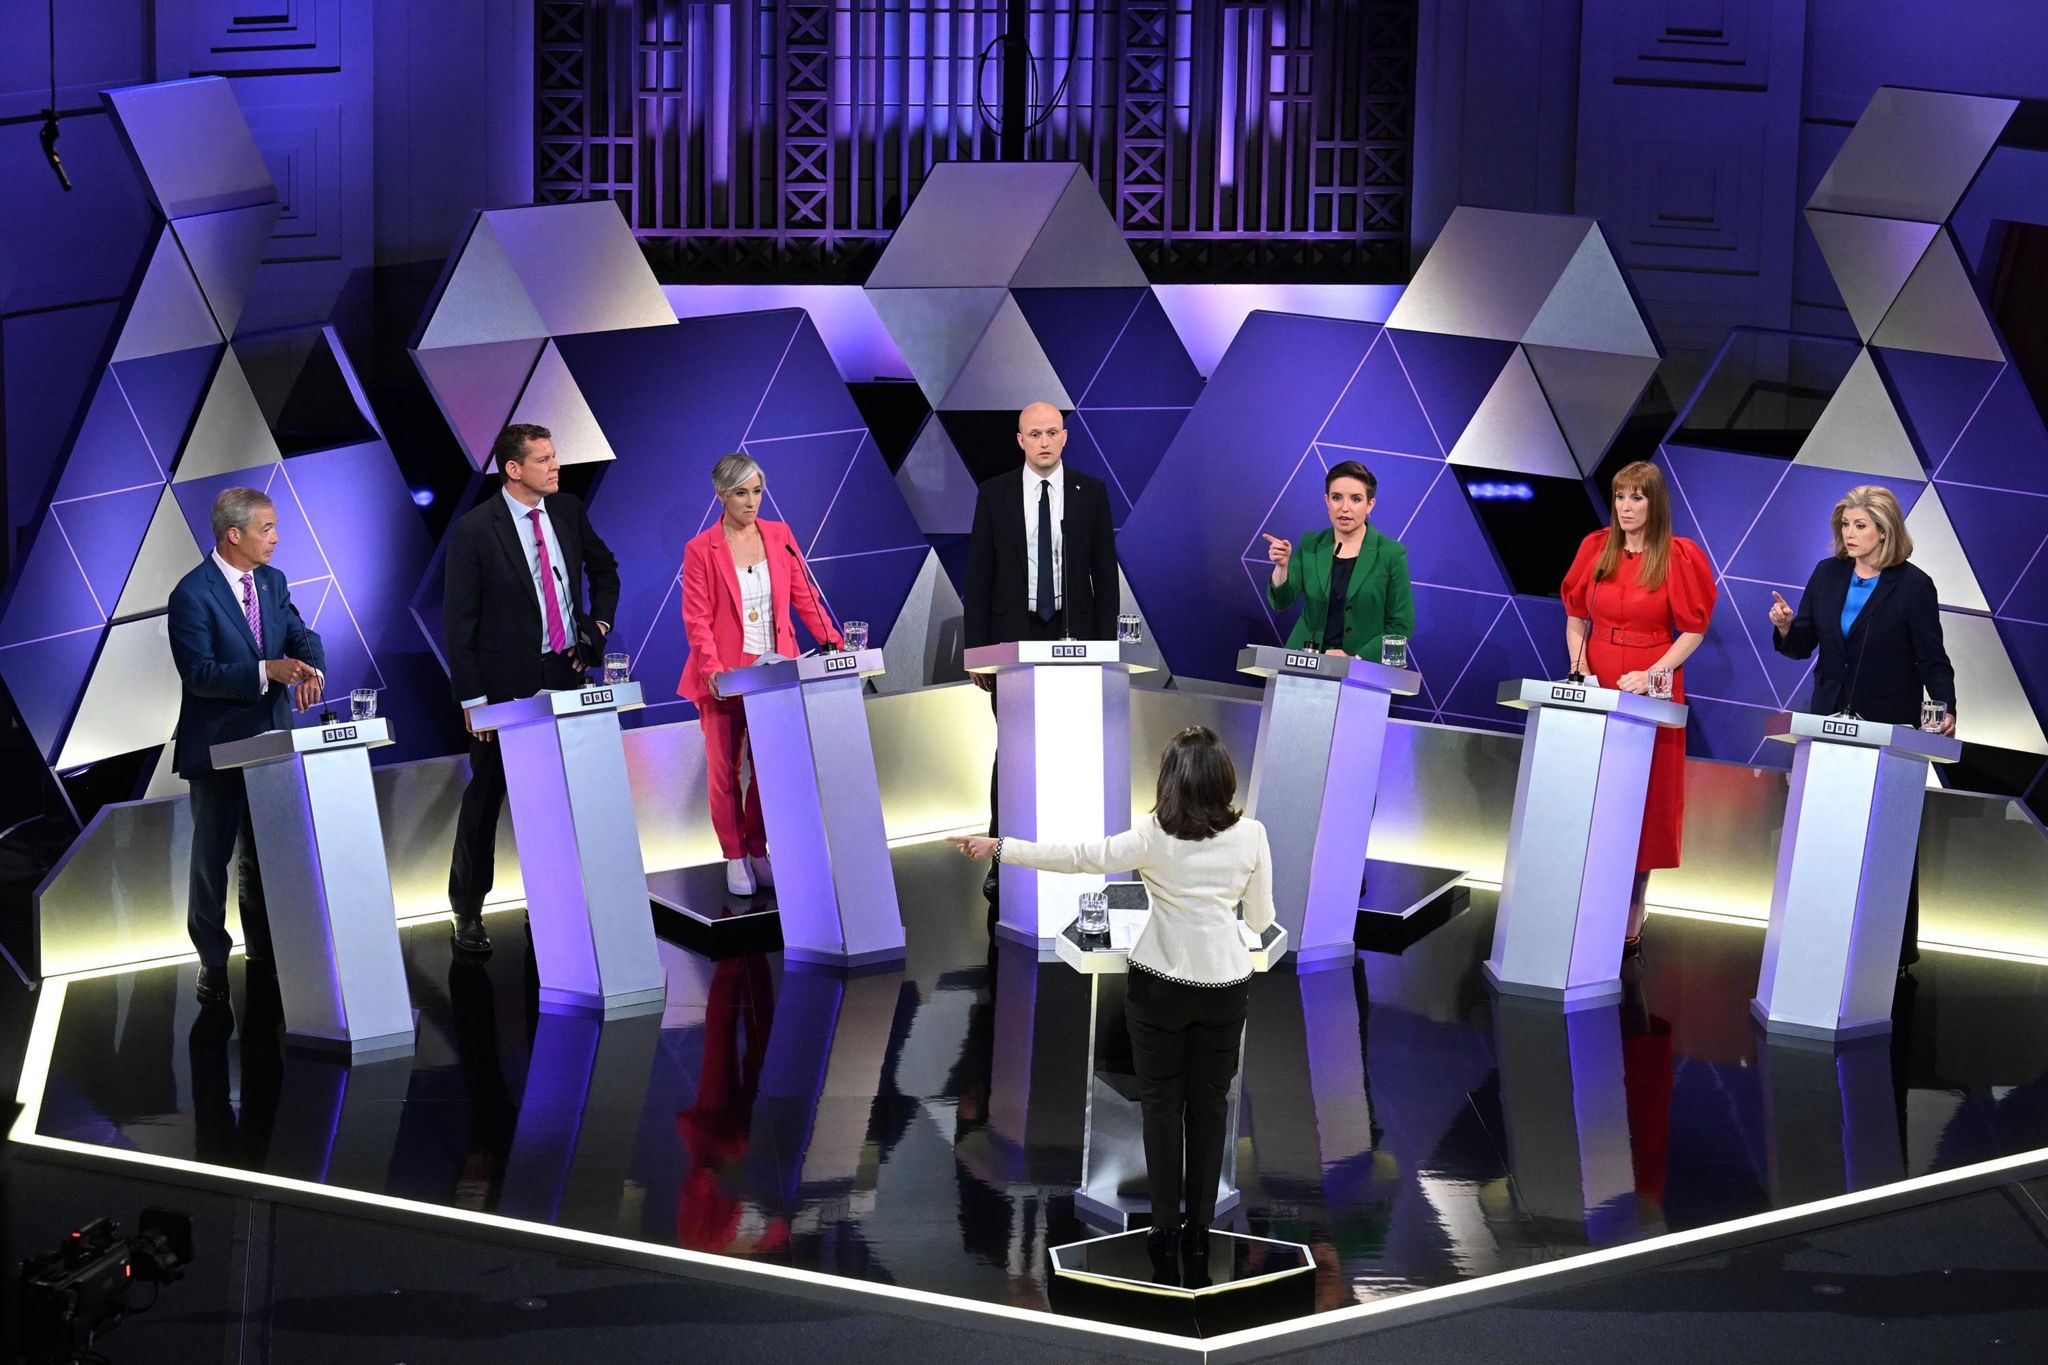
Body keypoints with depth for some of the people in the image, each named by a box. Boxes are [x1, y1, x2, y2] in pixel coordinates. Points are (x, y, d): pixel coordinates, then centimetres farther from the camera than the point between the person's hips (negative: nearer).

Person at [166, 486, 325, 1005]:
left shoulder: (271, 582, 7)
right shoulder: (192, 594, -16)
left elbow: (300, 635, 3)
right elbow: (198, 673, -21)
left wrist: (309, 667, -20)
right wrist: (267, 671, -28)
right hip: (217, 746, -7)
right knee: (213, 855, 2)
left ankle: (265, 954, 27)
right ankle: (212, 962, 10)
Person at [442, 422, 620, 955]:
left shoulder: (568, 511, 3)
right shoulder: (474, 530, -12)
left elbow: (604, 568, 22)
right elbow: (457, 622, -10)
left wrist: (600, 624, 6)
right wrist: (471, 699, -13)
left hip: (565, 673, 4)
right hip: (505, 683, -4)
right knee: (486, 797, 6)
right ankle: (467, 912, 16)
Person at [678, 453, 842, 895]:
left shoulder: (779, 537, 7)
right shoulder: (700, 550, -4)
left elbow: (804, 596, 8)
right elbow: (697, 618, -8)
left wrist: (832, 642, -4)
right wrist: (710, 666, -22)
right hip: (724, 677, -3)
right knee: (724, 769, 3)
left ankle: (759, 851, 17)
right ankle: (735, 859, 13)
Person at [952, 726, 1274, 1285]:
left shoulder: (1154, 836, -15)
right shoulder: (1251, 835, -9)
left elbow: (1077, 856, -17)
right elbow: (1261, 920, 0)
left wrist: (997, 848, -12)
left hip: (1160, 985, -1)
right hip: (1225, 985, 2)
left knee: (1161, 1099, 11)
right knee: (1209, 1102, 11)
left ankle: (1165, 1225, 14)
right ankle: (1199, 1230, 12)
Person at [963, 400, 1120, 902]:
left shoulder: (1091, 493, 4)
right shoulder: (995, 494, 3)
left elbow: (1106, 572, 6)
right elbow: (978, 575, 4)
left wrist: (1106, 643, 0)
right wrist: (975, 647, -1)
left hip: (1073, 635, 1)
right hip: (1013, 635, 0)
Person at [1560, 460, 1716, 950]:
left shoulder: (1678, 557, -5)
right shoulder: (1596, 548, 6)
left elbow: (1692, 632, -4)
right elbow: (1575, 618, 13)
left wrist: (1651, 675, -16)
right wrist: (1579, 669, -2)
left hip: (1651, 694, -4)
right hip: (1596, 688, 4)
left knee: (1642, 798, 0)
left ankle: (1630, 921, 6)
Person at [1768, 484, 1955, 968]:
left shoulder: (1913, 585, -5)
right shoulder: (1827, 575, 6)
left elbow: (1932, 658, -6)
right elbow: (1803, 645, 10)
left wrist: (1946, 709, -20)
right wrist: (1786, 628, -12)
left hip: (1890, 728, -4)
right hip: (1830, 723, 4)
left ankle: (1895, 948, 8)